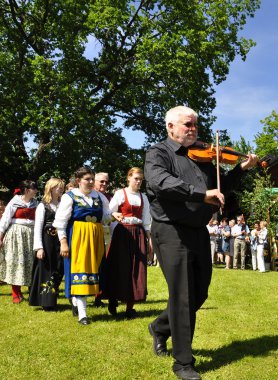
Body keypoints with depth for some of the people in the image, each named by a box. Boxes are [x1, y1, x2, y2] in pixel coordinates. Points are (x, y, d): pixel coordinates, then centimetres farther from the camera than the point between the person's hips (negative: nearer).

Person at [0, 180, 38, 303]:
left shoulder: (35, 203, 8)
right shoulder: (14, 202, -4)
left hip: (31, 235, 3)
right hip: (16, 234, -3)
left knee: (30, 262, 3)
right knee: (15, 262, 1)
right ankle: (16, 294, 11)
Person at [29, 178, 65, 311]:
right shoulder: (43, 205, -4)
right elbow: (38, 228, -8)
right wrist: (39, 247, -14)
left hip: (59, 242, 5)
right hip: (47, 242, -4)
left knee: (58, 271, 8)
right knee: (46, 271, 2)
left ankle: (51, 300, 22)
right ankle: (46, 303, 12)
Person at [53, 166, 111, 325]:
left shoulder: (99, 197, 11)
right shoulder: (70, 196, -3)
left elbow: (105, 217, 15)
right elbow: (61, 222, -6)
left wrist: (113, 215, -6)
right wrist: (63, 241, -12)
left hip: (96, 237, 5)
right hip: (77, 237, -5)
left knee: (93, 270, 7)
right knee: (79, 269, -7)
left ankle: (76, 302, 28)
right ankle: (82, 313, -5)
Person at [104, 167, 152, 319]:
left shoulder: (143, 197, 11)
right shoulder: (120, 193, 0)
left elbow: (146, 220, 13)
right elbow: (109, 212, -6)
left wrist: (149, 239, 10)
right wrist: (116, 215, -27)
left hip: (138, 234, 4)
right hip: (122, 233, -4)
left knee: (137, 269, 1)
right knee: (120, 267, -1)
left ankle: (130, 307, 8)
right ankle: (113, 301, 18)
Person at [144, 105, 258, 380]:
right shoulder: (158, 153, -4)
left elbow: (221, 187, 24)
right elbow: (158, 181, -26)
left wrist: (241, 169, 9)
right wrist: (201, 193, -32)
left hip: (199, 232, 7)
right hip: (172, 232, -7)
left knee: (199, 294, 15)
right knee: (182, 297, -3)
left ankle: (160, 327, 39)